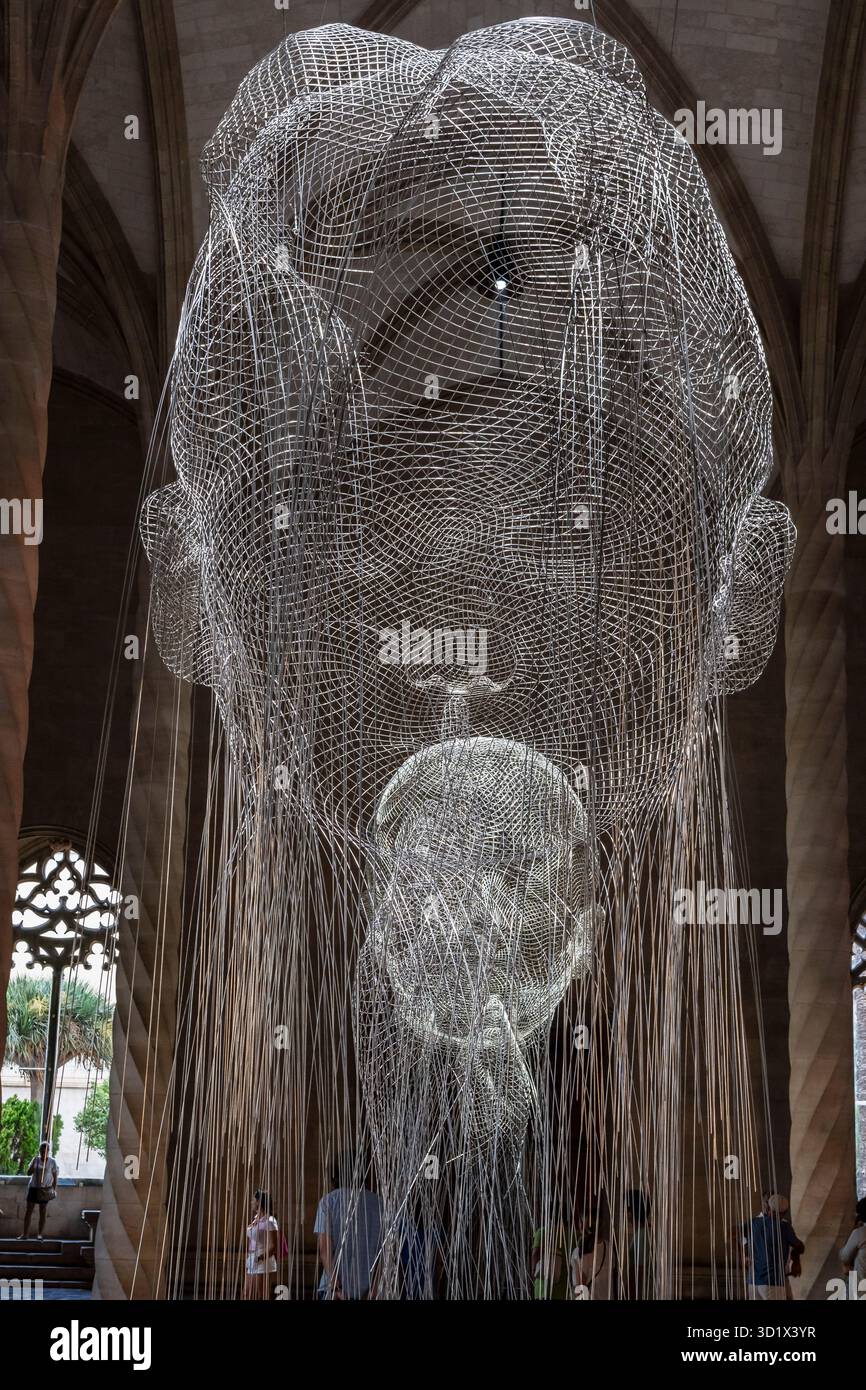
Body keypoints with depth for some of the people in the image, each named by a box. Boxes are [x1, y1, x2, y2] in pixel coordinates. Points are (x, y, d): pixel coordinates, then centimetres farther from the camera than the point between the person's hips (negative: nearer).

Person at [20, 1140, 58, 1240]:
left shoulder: (52, 1162, -2)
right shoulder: (35, 1160, 4)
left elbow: (55, 1176, 1)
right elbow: (29, 1172, 0)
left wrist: (54, 1189, -5)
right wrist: (33, 1164, -15)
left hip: (45, 1189, -2)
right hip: (33, 1188, 2)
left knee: (43, 1212, 1)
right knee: (28, 1211, 0)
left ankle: (39, 1234, 8)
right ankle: (25, 1234, 5)